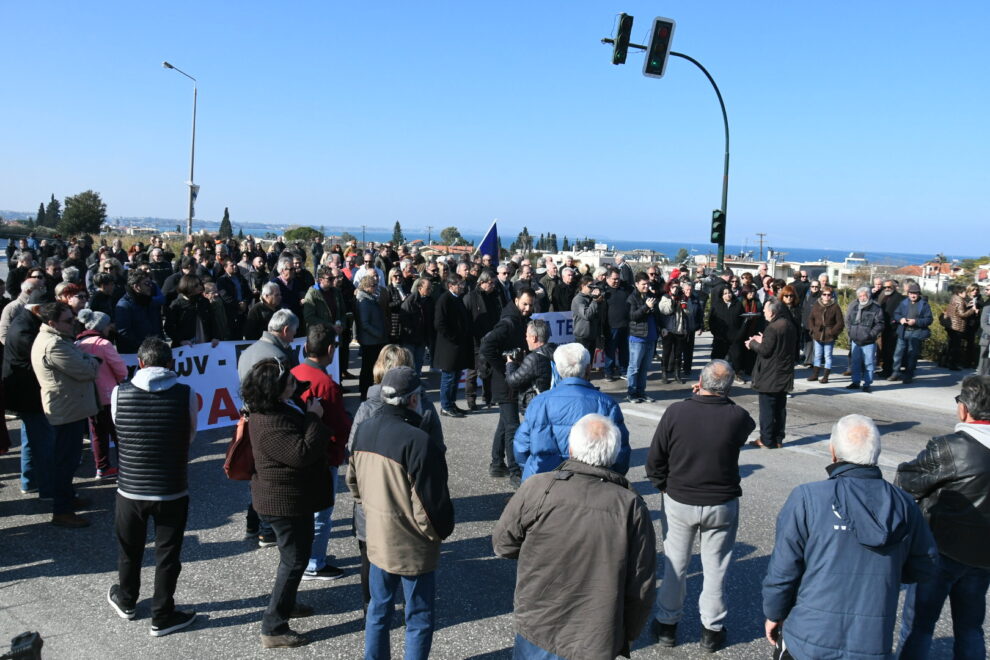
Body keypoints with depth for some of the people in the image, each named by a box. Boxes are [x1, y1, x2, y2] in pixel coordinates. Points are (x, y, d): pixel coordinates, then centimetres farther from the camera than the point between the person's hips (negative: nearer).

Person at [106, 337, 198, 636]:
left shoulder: (119, 394, -11)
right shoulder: (186, 395, -13)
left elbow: (118, 433, 4)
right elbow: (190, 437, 0)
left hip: (130, 490, 2)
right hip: (172, 491, -2)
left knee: (129, 550, 23)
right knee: (167, 555, 13)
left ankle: (125, 601, 45)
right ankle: (162, 617, 24)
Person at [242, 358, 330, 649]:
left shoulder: (283, 406, 0)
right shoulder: (270, 425, -31)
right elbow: (303, 453, -33)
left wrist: (311, 416, -5)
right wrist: (315, 418, -25)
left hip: (292, 499, 11)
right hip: (286, 502, -11)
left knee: (295, 554, 27)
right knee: (294, 560, 1)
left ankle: (286, 602, 47)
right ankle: (273, 629, 12)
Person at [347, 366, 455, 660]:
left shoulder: (364, 430, -2)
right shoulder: (417, 440, -26)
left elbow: (353, 481, 11)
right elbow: (430, 501, -22)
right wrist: (440, 532, -4)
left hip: (377, 540, 7)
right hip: (413, 546, -7)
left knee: (378, 609, 22)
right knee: (419, 619, 10)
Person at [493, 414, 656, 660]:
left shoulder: (537, 489, -15)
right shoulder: (632, 506, -12)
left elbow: (502, 544, -1)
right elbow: (641, 586, -5)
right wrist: (627, 635, 11)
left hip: (537, 633, 0)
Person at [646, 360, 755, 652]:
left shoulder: (676, 412, -17)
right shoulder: (738, 417, -16)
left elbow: (655, 460, -10)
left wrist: (663, 486, 7)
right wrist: (720, 400, 5)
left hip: (678, 502, 0)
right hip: (722, 505, 0)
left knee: (674, 564, 15)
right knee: (716, 567, 15)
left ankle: (667, 624, 29)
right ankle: (712, 629, 28)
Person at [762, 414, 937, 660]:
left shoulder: (807, 499, -16)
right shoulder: (904, 504, -4)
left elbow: (782, 572, -12)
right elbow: (924, 568, 8)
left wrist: (774, 614, 4)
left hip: (811, 639, -3)